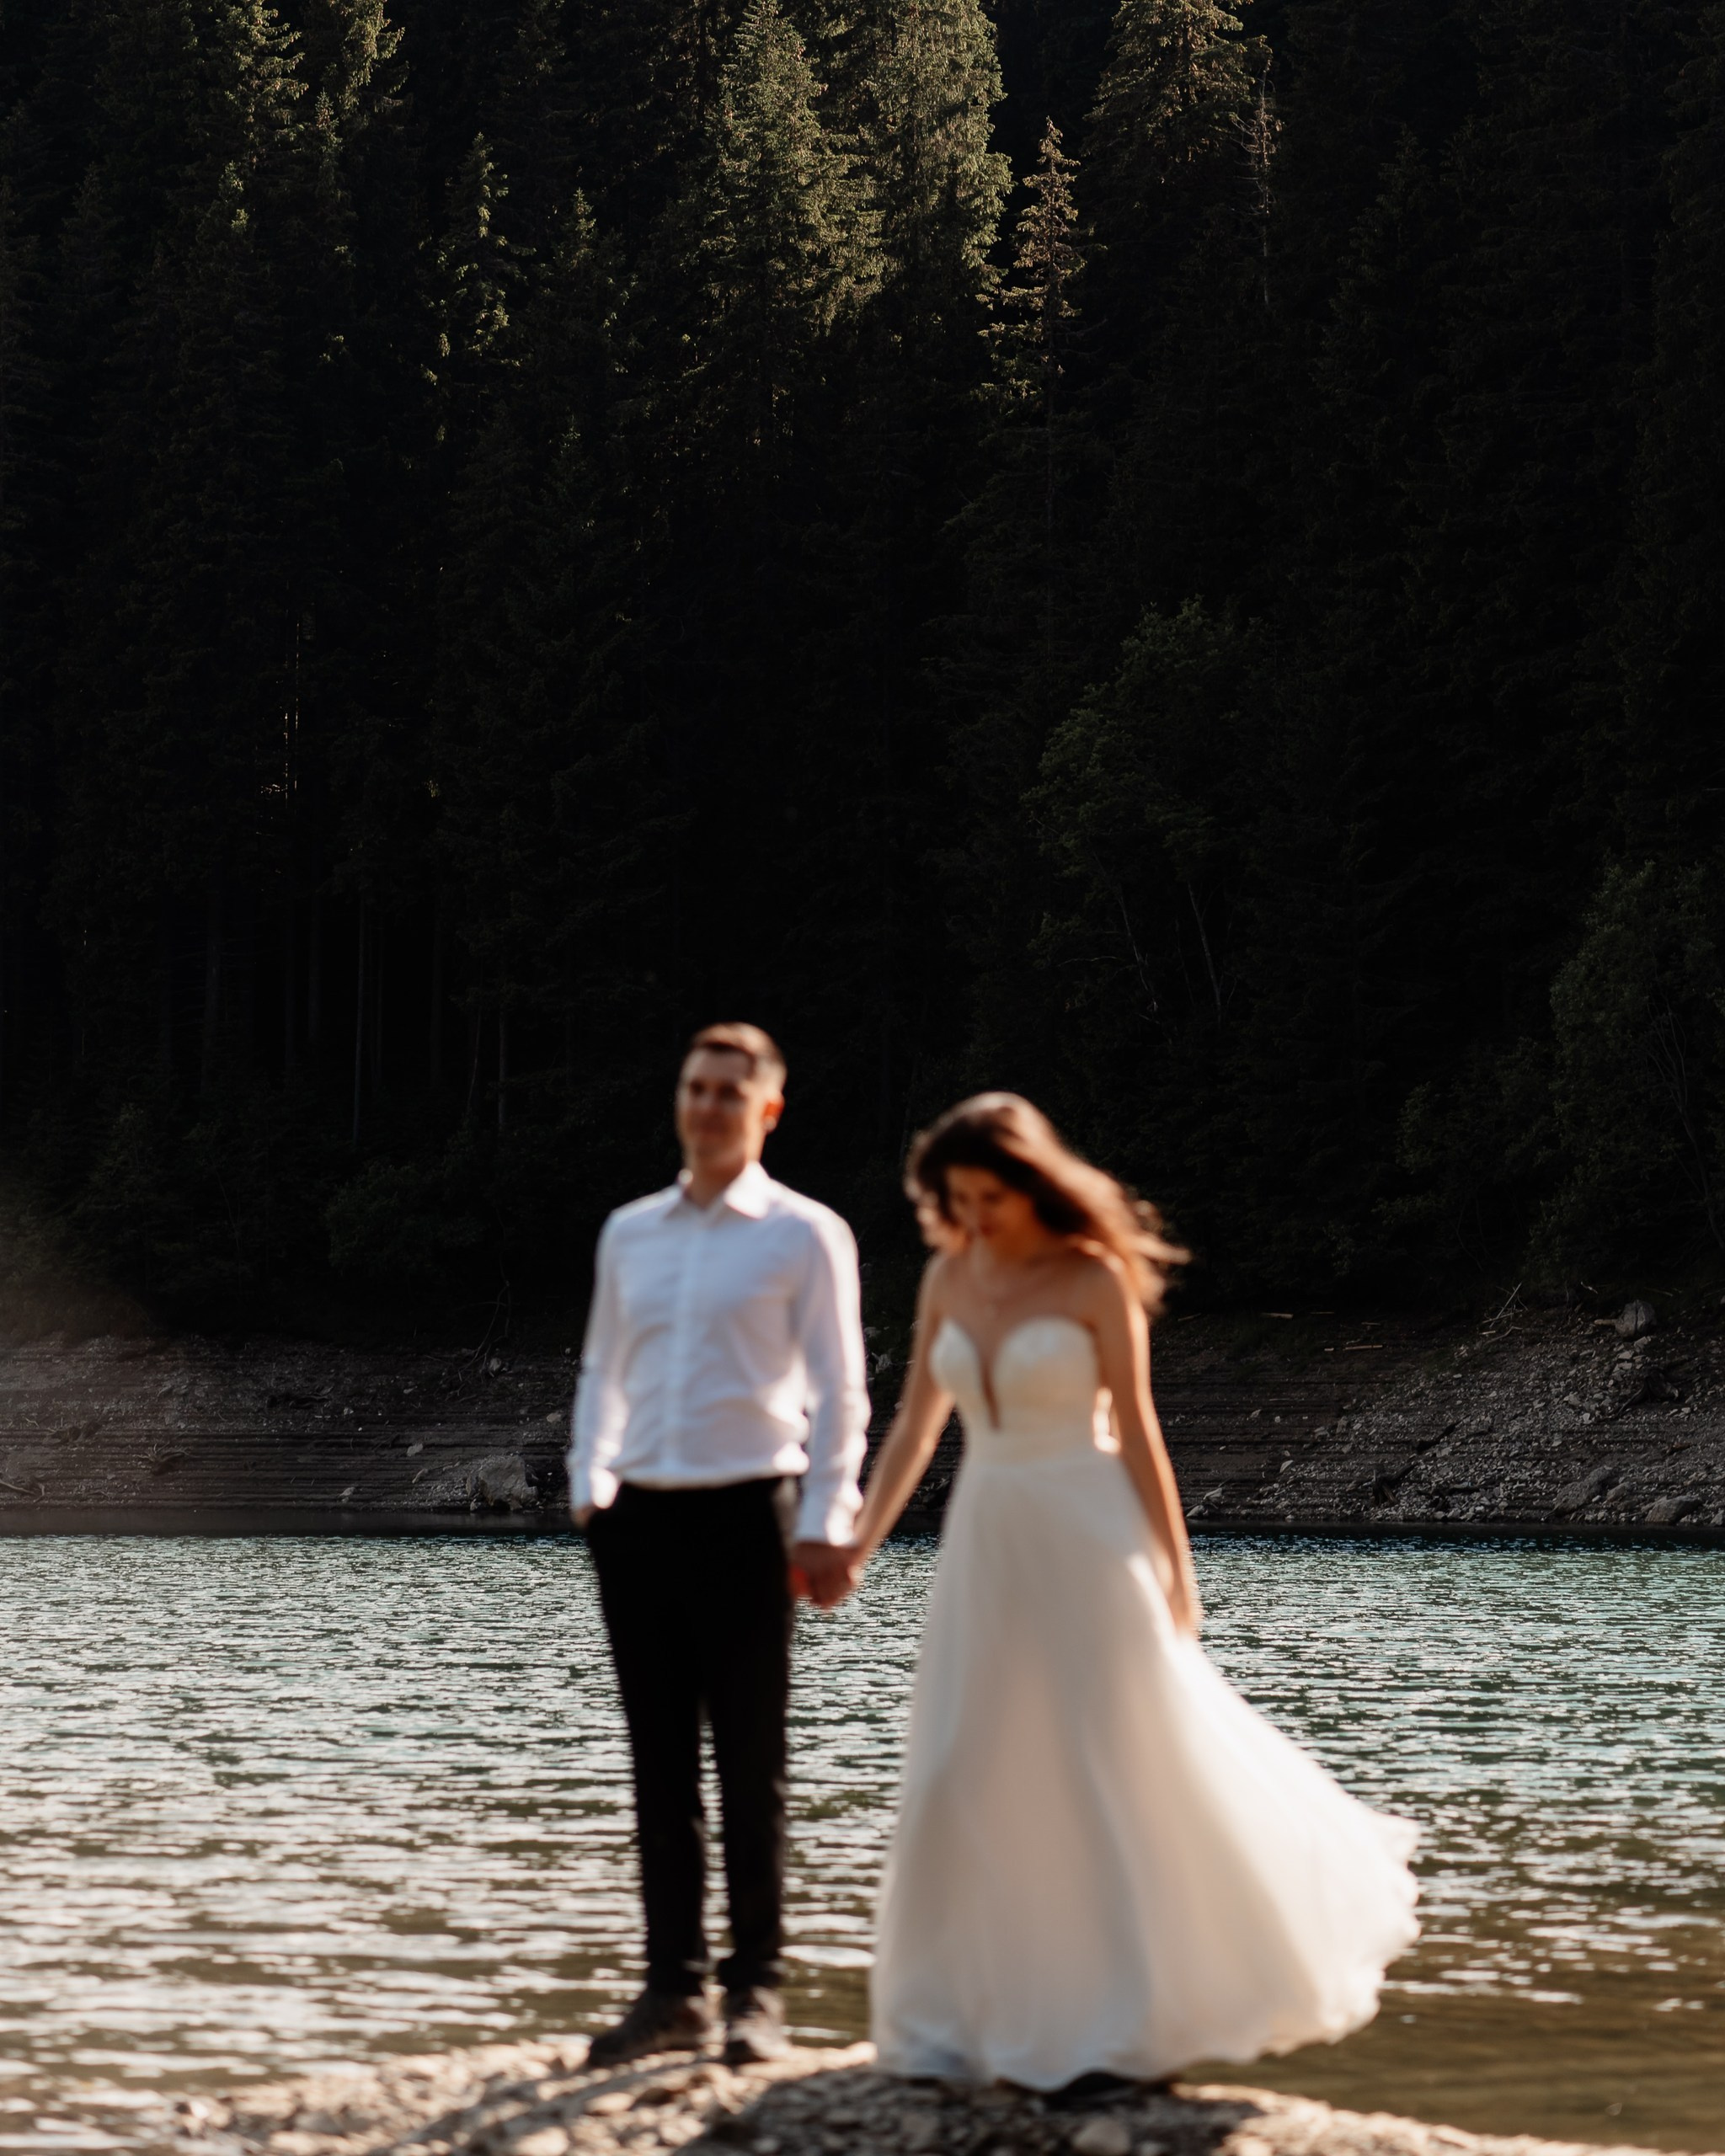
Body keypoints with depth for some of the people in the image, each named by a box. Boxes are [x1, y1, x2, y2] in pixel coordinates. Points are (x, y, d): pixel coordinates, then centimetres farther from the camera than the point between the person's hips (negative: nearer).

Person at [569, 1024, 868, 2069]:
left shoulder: (807, 1236, 1)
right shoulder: (629, 1233, 14)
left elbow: (838, 1391, -2)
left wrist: (826, 1524, -8)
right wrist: (589, 1487, 10)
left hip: (744, 1515, -4)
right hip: (640, 1516, 4)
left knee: (752, 1766, -1)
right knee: (662, 1766, 6)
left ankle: (758, 1992, 5)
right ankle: (675, 1989, 10)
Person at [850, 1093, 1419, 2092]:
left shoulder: (1096, 1279, -8)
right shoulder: (949, 1278, 7)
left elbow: (1137, 1430, -6)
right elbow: (915, 1427, 11)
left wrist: (1176, 1572, -6)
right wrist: (856, 1549, 4)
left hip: (1086, 1543, -5)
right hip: (986, 1546, 5)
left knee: (1128, 1771, -1)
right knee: (967, 1780, 3)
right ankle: (977, 2015, 11)